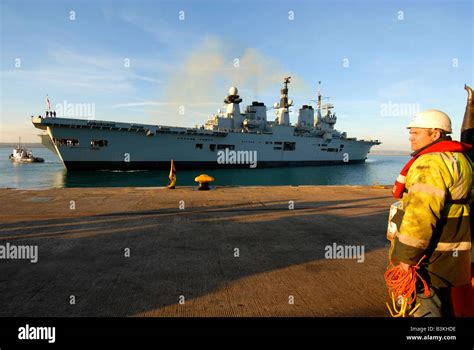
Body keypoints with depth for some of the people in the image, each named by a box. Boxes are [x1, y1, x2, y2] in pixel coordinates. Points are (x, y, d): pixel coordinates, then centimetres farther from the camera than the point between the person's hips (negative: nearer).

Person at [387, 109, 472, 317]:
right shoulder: (456, 158, 14)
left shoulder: (431, 163, -20)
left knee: (424, 308, 0)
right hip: (446, 253, 10)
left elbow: (422, 213, -27)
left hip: (429, 255, -10)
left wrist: (407, 255, -20)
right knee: (440, 304, 23)